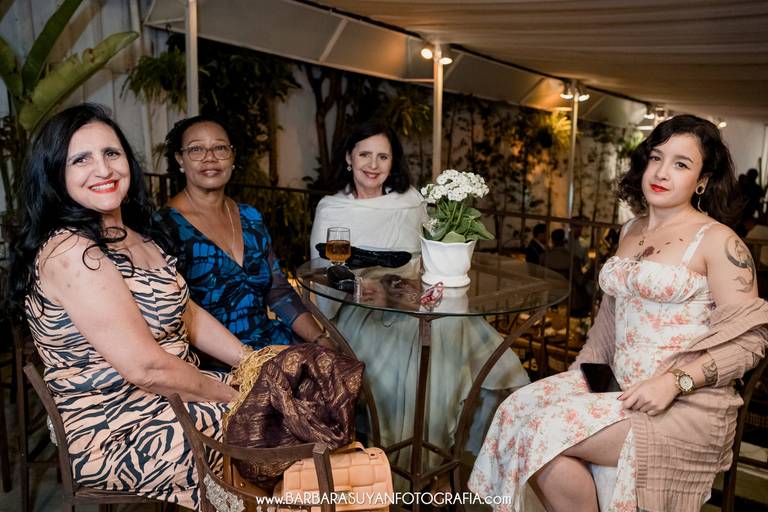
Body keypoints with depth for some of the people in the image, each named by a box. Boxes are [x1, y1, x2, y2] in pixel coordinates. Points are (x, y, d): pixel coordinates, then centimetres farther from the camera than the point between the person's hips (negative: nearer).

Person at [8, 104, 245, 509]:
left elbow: (189, 314, 9)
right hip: (117, 438, -8)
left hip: (170, 397, 8)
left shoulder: (136, 234, 7)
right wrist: (232, 394, -13)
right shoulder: (68, 251, -22)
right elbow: (147, 368, -25)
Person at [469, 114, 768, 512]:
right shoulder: (631, 231, 13)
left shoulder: (717, 240, -7)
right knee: (518, 409, -13)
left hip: (687, 403, -6)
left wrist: (674, 381, -21)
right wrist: (586, 369, 8)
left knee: (553, 431, -22)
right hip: (618, 386, 6)